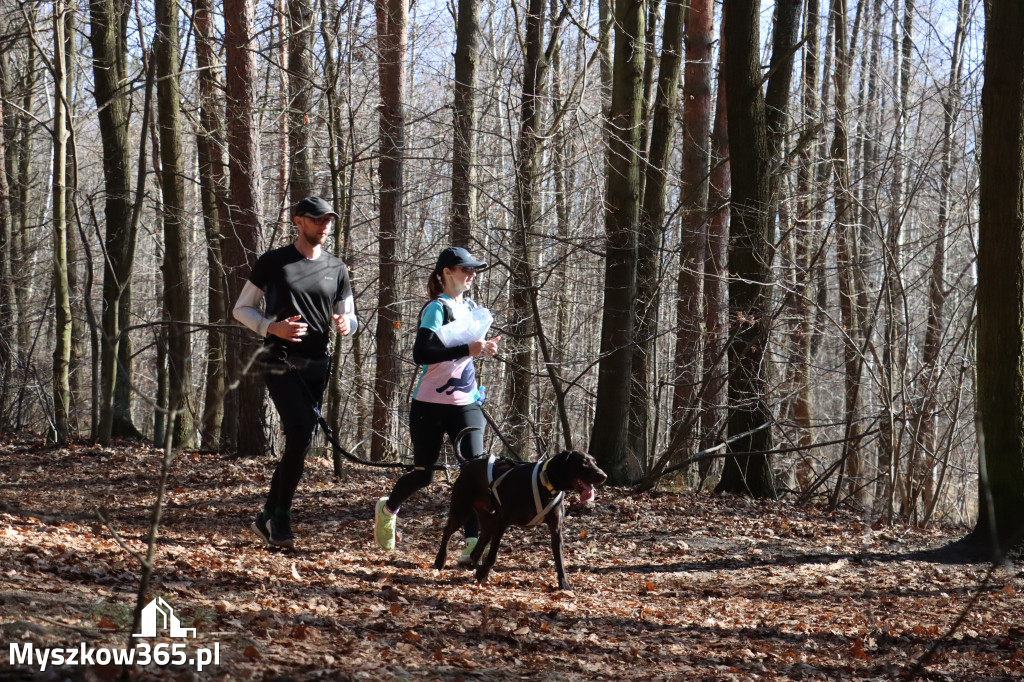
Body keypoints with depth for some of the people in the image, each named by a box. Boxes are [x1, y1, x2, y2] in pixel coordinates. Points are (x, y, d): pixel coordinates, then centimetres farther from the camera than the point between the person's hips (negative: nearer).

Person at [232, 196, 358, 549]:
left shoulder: (336, 269, 12)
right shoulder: (273, 262, 1)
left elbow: (349, 316, 19)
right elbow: (241, 308, 4)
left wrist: (346, 324, -7)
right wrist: (272, 327, -15)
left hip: (317, 364, 5)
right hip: (281, 362, -5)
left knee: (302, 441, 5)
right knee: (300, 436, -19)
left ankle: (269, 517, 16)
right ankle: (278, 517, -9)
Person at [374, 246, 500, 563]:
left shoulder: (469, 307, 11)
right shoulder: (437, 309, -13)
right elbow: (421, 354, -26)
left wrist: (483, 348, 5)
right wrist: (467, 350, -32)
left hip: (465, 404, 6)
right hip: (431, 405, -6)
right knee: (424, 474, 7)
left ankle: (473, 545, -16)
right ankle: (387, 509, 38)